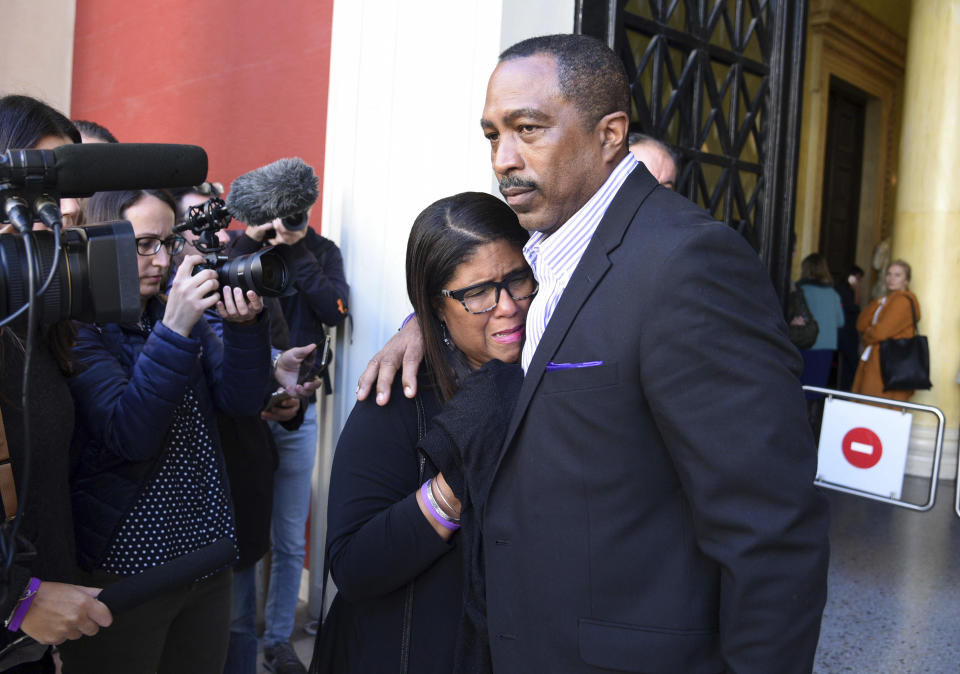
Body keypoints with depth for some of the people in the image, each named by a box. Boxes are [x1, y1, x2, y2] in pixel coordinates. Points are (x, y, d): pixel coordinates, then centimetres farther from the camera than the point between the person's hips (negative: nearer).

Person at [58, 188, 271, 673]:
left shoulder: (179, 312, 7)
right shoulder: (78, 328, -11)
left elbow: (241, 401, -3)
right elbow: (128, 434, -24)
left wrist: (245, 325, -18)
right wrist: (175, 330, -30)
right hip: (122, 566, -5)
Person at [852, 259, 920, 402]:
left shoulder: (903, 301, -9)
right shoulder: (884, 300, 21)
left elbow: (880, 332, -16)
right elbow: (861, 325, 10)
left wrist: (867, 337, 5)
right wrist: (877, 304, -1)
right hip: (871, 362, 9)